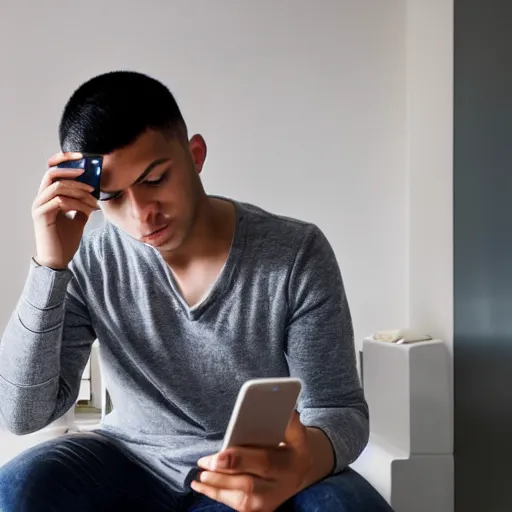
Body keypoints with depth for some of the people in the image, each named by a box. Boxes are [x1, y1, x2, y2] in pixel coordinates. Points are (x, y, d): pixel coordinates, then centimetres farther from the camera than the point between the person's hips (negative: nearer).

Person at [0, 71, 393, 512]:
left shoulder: (297, 254, -15)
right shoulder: (89, 266, -10)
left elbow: (340, 409, -12)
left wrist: (307, 461, -37)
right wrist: (50, 265, -25)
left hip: (262, 476, -1)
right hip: (133, 464, 2)